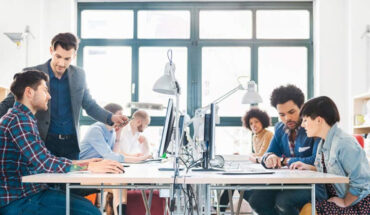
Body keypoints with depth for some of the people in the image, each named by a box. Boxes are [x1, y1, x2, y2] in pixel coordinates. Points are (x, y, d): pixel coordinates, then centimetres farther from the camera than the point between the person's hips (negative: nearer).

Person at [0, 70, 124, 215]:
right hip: (17, 201, -10)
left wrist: (80, 163, 9)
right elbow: (43, 162, -24)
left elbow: (43, 159, 16)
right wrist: (89, 167, -22)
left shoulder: (24, 118, 16)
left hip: (28, 192, 10)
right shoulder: (18, 120, -16)